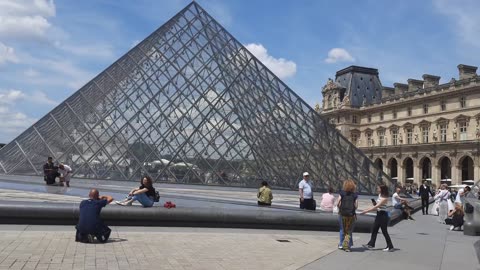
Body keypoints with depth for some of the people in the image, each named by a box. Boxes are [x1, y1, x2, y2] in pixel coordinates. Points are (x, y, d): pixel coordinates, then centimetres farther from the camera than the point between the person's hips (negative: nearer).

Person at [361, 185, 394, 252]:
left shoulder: (384, 198, -19)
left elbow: (376, 206, -24)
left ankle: (390, 247, 10)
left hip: (383, 215, -9)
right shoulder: (379, 195, 8)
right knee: (374, 229, 9)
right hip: (379, 214, 9)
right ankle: (371, 244, 15)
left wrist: (366, 211, -25)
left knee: (384, 231, -1)